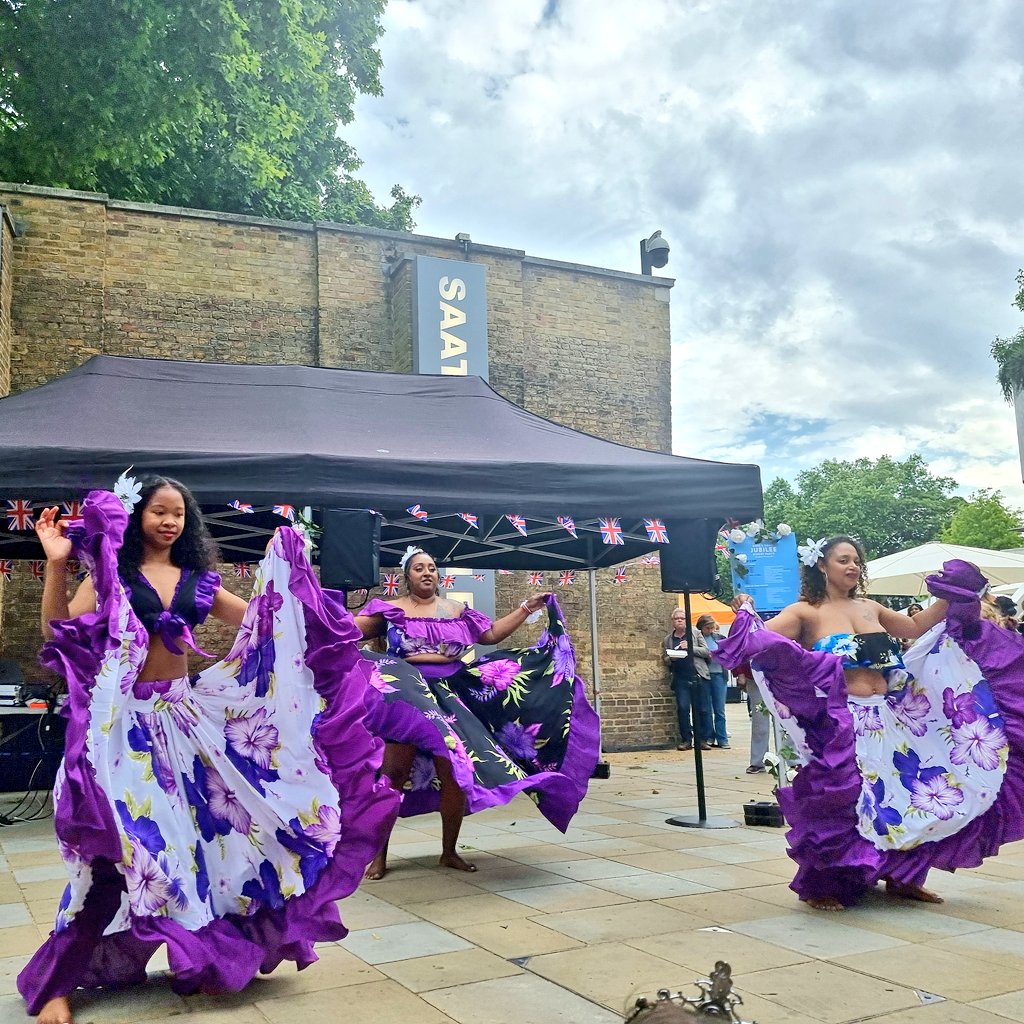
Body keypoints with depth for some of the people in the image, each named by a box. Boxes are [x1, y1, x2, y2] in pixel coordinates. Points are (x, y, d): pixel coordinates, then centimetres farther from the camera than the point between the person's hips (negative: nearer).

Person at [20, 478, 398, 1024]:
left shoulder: (197, 578, 8)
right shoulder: (110, 574, -2)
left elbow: (261, 620, 11)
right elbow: (60, 634, -12)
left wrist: (280, 570, 1)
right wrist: (56, 566, -24)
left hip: (186, 715, 4)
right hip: (127, 718, -4)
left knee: (202, 828, 6)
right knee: (117, 842, -5)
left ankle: (204, 957, 23)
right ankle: (58, 980, 10)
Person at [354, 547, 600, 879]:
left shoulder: (457, 610, 15)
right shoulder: (389, 610, 5)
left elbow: (492, 633, 20)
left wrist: (526, 609, 16)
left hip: (449, 696, 3)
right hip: (405, 697, -3)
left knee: (456, 771, -2)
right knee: (395, 772, -11)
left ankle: (450, 851, 15)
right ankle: (379, 853, 2)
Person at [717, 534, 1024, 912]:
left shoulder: (870, 608, 14)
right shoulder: (806, 613, -6)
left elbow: (916, 628, 26)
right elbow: (763, 638, -20)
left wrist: (950, 599, 18)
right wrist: (747, 615, -38)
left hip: (890, 720, 7)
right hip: (841, 725, -7)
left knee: (905, 793, 10)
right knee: (837, 801, -3)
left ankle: (901, 877, 28)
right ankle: (822, 886, 14)